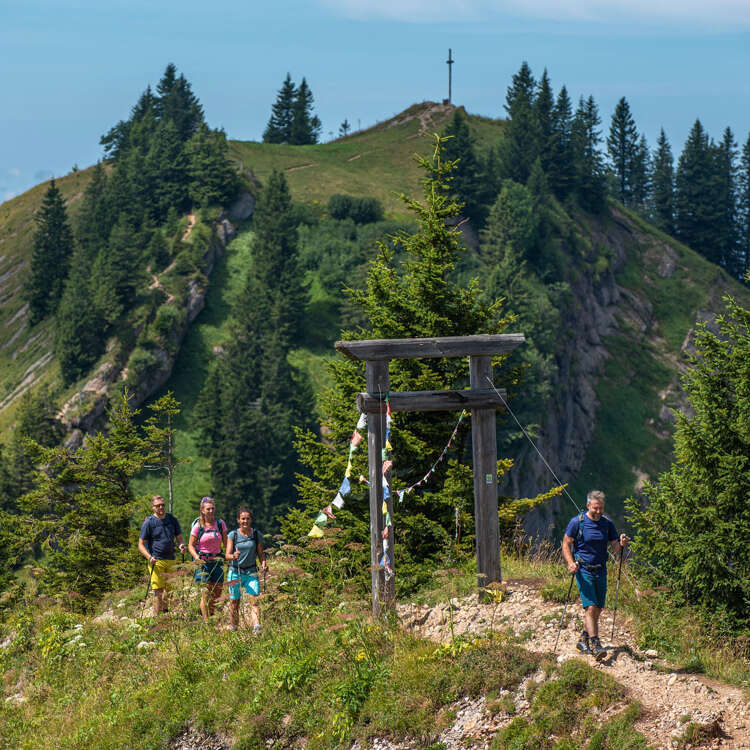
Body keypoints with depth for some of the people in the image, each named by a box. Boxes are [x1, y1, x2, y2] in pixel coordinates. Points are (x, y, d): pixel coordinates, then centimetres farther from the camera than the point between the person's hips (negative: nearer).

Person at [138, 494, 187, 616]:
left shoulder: (172, 520, 11)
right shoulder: (149, 522, -2)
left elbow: (179, 538, 16)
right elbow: (141, 545, -2)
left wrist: (182, 546, -8)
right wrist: (149, 557, -20)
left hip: (171, 560, 4)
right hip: (156, 561, -4)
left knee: (169, 589, 10)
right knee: (158, 590, -11)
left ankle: (165, 610, 29)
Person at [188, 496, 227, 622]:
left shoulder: (220, 523, 2)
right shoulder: (198, 526, -6)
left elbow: (225, 542, 7)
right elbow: (191, 545, -2)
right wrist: (196, 557, -19)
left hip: (217, 561, 3)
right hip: (202, 561, -3)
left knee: (217, 593, 7)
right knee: (205, 593, -9)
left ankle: (211, 615, 28)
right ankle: (206, 621, -4)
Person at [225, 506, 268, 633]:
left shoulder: (257, 535, 2)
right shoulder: (232, 535, -3)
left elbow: (260, 553, 10)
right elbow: (227, 555, -6)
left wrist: (264, 563, -10)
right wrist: (234, 556, -29)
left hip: (251, 572, 0)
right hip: (235, 572, 0)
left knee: (254, 600, -15)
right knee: (234, 603, 8)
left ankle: (256, 627, -24)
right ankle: (233, 628, 24)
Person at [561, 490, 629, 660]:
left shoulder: (607, 524, 5)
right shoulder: (577, 522, -6)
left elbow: (614, 547, 8)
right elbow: (566, 544, -1)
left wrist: (621, 544, -16)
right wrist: (571, 563, -17)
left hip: (601, 571, 5)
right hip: (583, 571, -5)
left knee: (598, 609, 7)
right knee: (590, 608, -15)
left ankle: (583, 641, 25)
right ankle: (595, 645, -18)